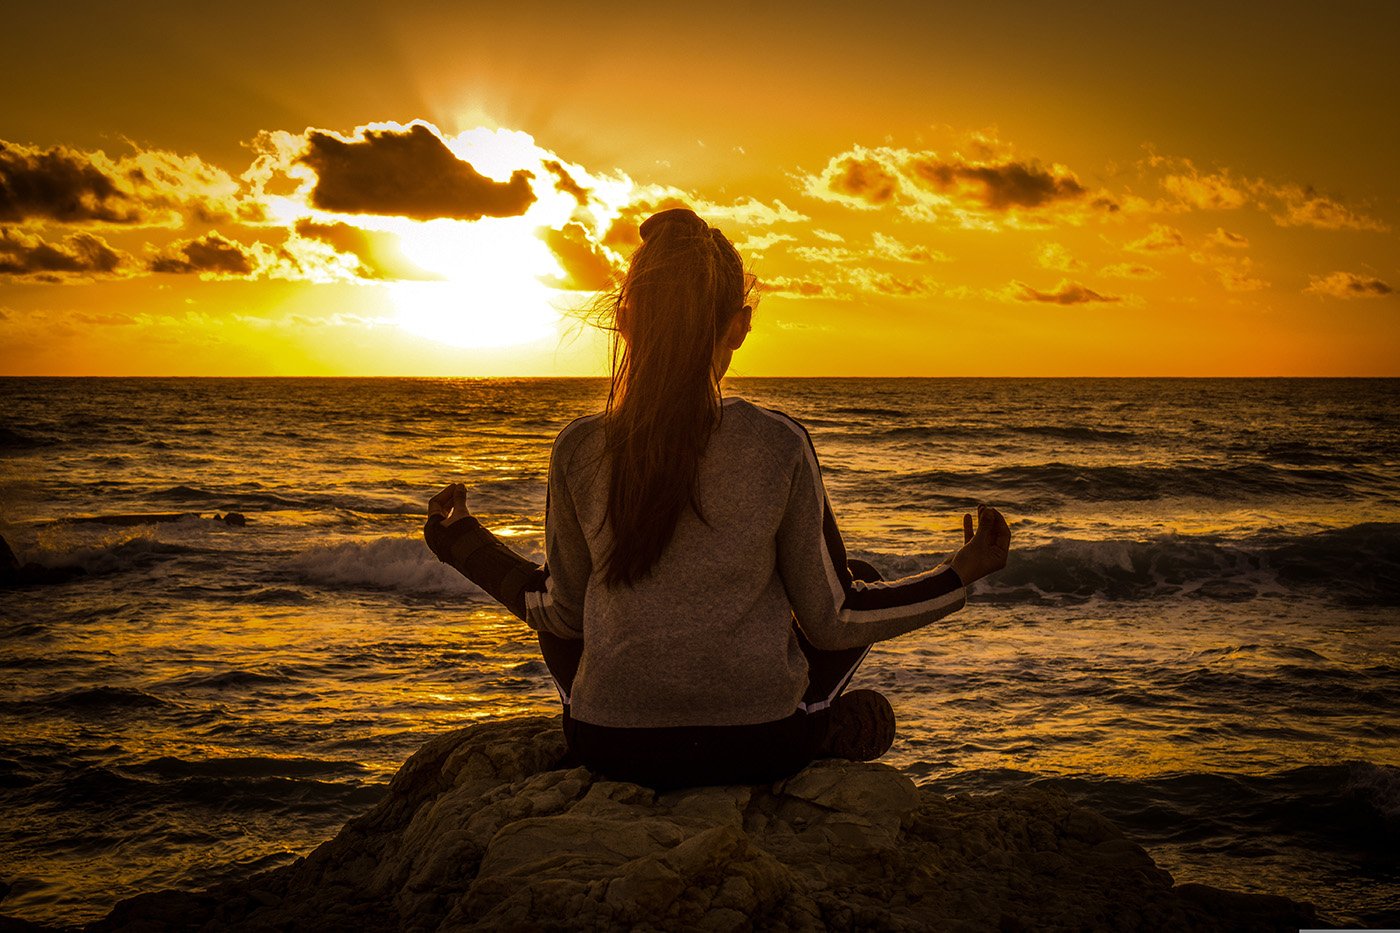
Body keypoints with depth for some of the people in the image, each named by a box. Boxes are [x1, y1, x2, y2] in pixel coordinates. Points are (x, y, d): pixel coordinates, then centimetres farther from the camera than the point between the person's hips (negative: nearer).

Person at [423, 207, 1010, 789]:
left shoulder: (579, 451, -9)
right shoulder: (780, 447, -13)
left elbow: (560, 611, 3)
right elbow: (832, 619, -5)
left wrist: (465, 545, 20)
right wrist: (963, 573, 8)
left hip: (612, 748, 1)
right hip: (759, 750, 0)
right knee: (861, 584, 23)